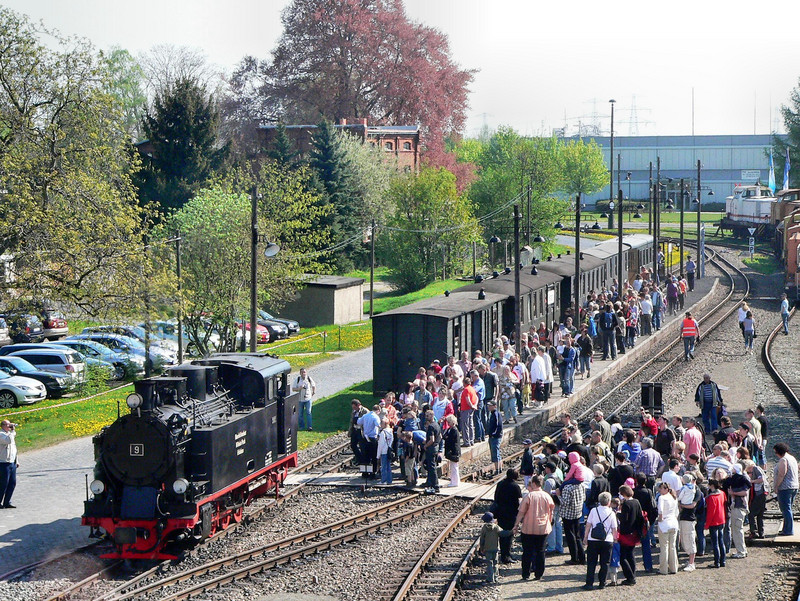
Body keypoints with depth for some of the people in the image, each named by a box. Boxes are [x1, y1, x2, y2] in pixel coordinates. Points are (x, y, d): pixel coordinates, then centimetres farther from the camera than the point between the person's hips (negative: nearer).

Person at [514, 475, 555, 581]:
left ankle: (526, 575, 8)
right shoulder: (547, 496, -1)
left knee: (527, 552, 6)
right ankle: (539, 574, 10)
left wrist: (516, 524, 4)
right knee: (540, 552, 10)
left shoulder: (529, 496, -11)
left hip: (528, 529, -3)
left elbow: (521, 512, -7)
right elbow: (551, 513, 9)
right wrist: (549, 523, 23)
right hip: (543, 529, 3)